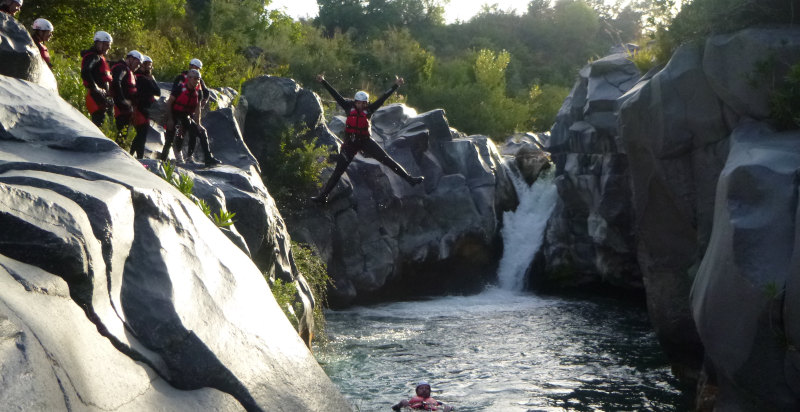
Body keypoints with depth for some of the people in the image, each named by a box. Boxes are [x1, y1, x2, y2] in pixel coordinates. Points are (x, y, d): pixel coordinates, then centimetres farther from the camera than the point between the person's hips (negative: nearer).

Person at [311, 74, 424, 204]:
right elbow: (335, 95, -2)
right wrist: (323, 82, -4)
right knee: (338, 171, 3)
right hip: (350, 143, 0)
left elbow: (382, 98, -3)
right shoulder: (349, 106, -2)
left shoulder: (368, 109, -2)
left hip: (365, 141, 0)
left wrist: (395, 86, -7)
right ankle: (323, 196, 10)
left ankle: (408, 178, -4)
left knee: (387, 160, -8)